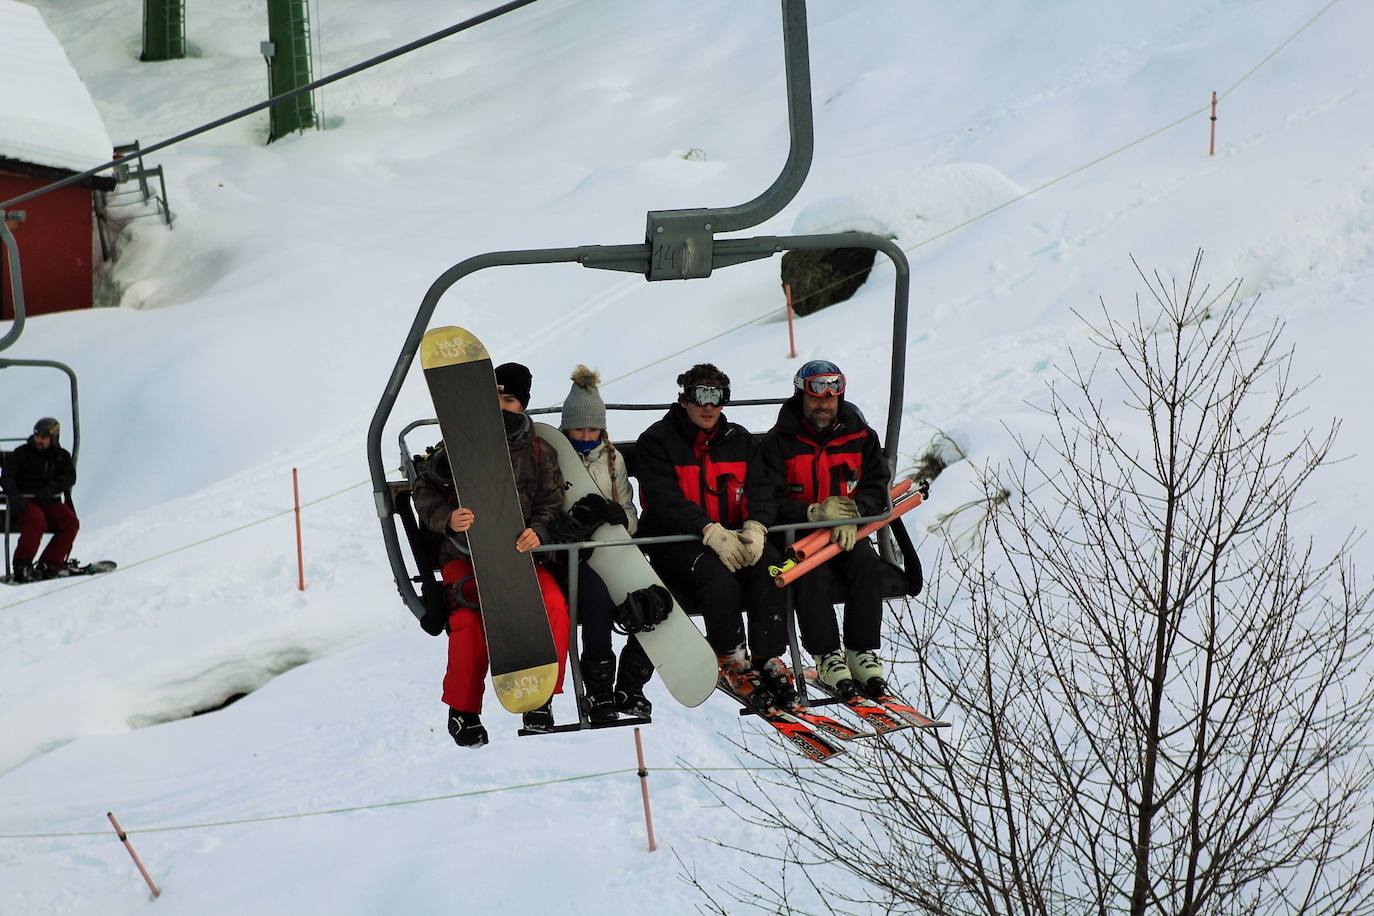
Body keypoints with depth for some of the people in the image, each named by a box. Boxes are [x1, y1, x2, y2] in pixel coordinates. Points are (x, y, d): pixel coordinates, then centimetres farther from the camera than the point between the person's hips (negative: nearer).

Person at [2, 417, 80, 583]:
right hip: (24, 503, -4)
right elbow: (6, 478, -6)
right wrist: (14, 495, -27)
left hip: (49, 502, 4)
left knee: (71, 522, -22)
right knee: (37, 519, -36)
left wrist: (51, 488, -23)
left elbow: (69, 477, -3)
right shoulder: (22, 453, 1)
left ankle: (49, 564, -17)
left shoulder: (62, 456, 10)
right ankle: (22, 566, -28)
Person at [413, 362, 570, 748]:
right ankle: (463, 710, -12)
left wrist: (537, 532, -17)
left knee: (554, 605, -27)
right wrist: (448, 519, -24)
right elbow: (426, 494, -1)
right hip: (464, 556, -2)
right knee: (471, 618, -31)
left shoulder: (539, 454, 11)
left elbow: (551, 505, 7)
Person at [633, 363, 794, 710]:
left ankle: (769, 658, -26)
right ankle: (732, 662, -18)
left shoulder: (738, 440, 14)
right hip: (676, 540, -4)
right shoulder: (657, 442, -2)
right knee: (718, 576, -35)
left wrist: (755, 526, -21)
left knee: (769, 564, -27)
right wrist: (712, 532, -29)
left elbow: (759, 489, 3)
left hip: (734, 536, 4)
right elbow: (665, 500, -15)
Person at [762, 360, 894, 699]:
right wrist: (814, 512, -25)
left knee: (867, 566, -27)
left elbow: (877, 490, 3)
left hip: (847, 532, 3)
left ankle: (862, 652, -21)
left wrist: (852, 512, -18)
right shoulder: (779, 442, -4)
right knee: (815, 573, -33)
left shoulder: (860, 437, 6)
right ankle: (827, 656, -26)